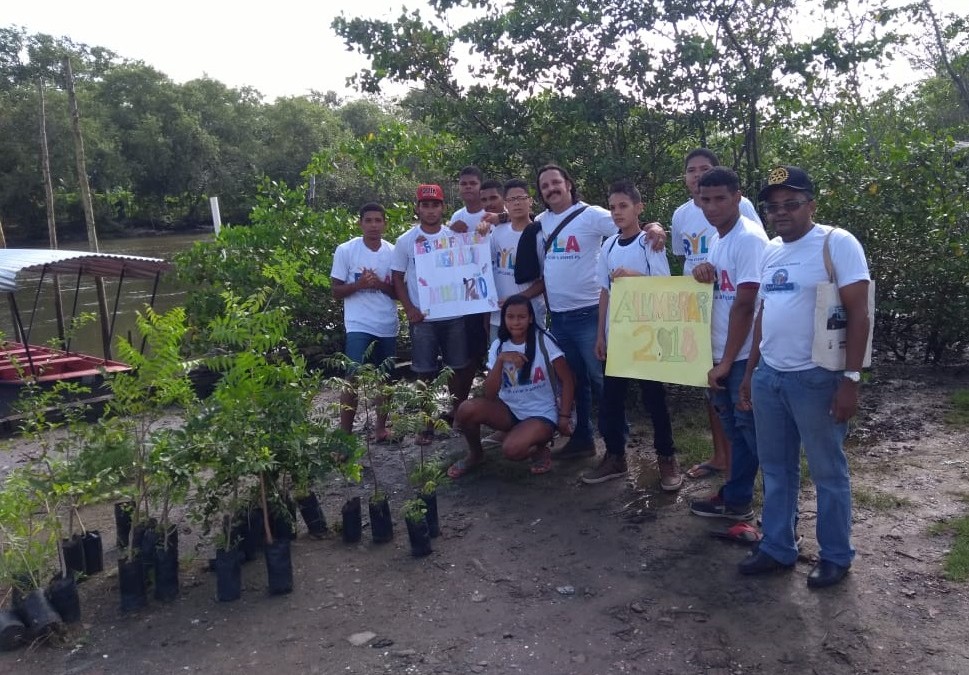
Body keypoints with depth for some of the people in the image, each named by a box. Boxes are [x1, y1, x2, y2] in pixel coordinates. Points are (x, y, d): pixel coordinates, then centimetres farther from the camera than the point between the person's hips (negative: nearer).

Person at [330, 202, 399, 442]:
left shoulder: (393, 252, 4)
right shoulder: (345, 250, -3)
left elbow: (400, 292, 6)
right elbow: (336, 291, -1)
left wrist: (381, 285, -13)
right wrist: (359, 284, -19)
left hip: (388, 327, 4)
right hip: (358, 326, -4)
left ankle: (381, 427, 25)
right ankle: (345, 434, -3)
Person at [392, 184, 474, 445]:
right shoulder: (406, 240, 1)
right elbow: (398, 278, 4)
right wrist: (409, 309, -7)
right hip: (422, 317, -1)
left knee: (459, 367, 8)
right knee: (425, 373, 3)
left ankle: (457, 412, 26)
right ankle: (428, 422, 14)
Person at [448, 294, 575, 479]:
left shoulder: (543, 341, -12)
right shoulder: (498, 346, -1)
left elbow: (567, 380, -7)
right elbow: (490, 395, -9)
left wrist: (564, 417, -11)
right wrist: (500, 360, -21)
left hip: (542, 414, -4)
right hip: (509, 410, 4)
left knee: (512, 449, -33)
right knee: (466, 409, -22)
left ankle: (540, 450, 3)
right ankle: (475, 455, 7)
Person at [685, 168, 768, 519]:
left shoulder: (749, 238, -16)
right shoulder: (718, 239, 12)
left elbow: (744, 305, -20)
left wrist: (725, 362, -17)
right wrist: (704, 274, -4)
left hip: (745, 357, -9)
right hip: (725, 356, 9)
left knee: (755, 432, -2)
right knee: (737, 429, 17)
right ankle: (736, 499, 29)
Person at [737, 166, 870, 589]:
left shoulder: (837, 244, -9)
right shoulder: (770, 251, 12)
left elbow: (858, 314, -13)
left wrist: (850, 379, -17)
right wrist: (750, 371, 17)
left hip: (816, 378, -7)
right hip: (769, 376, 7)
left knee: (827, 472, 7)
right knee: (775, 468, 15)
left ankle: (836, 556, 24)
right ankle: (777, 548, 29)